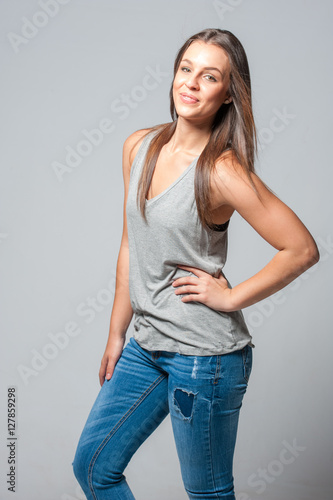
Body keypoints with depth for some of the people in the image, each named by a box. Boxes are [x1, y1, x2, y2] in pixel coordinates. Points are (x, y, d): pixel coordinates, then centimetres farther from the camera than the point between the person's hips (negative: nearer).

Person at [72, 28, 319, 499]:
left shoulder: (223, 172, -17)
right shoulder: (139, 146, 3)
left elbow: (302, 249, -15)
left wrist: (230, 297, -13)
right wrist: (117, 333, 14)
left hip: (205, 354, -7)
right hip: (146, 346, 7)